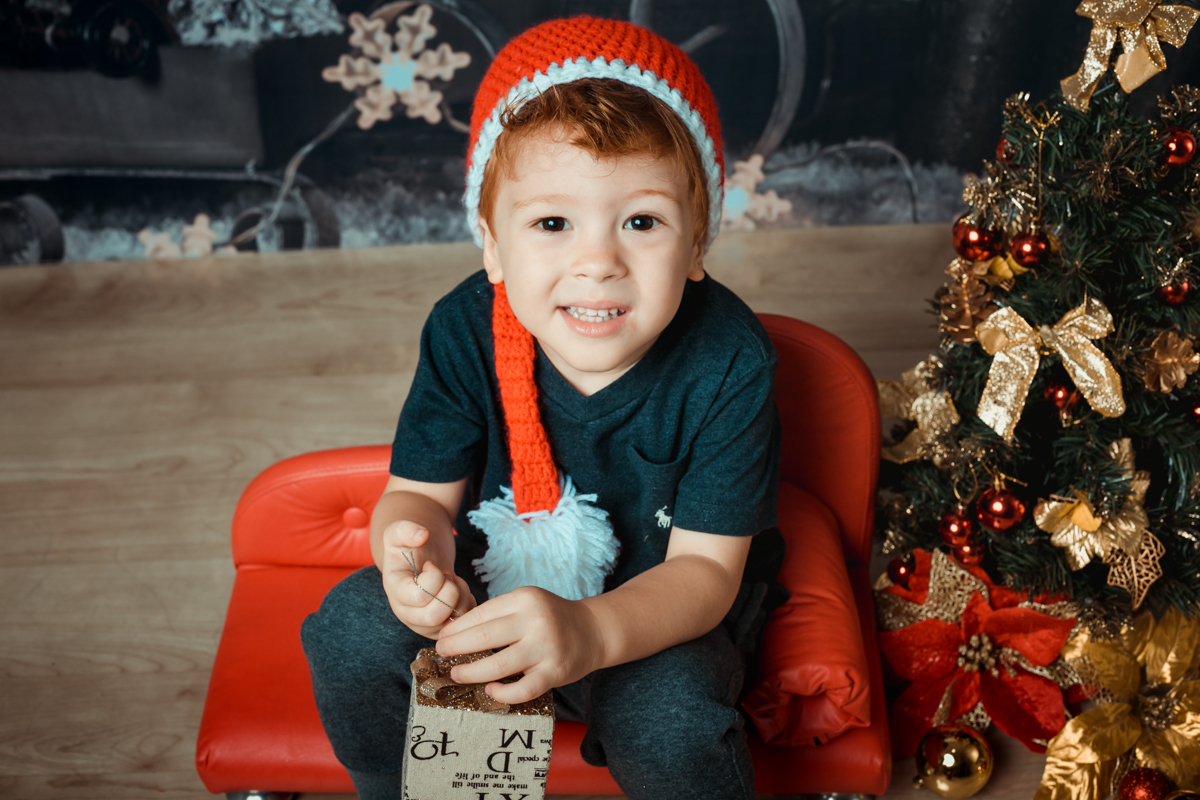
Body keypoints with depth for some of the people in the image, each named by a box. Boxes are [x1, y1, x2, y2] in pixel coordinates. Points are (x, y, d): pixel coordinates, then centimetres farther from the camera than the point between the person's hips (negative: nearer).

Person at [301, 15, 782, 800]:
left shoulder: (728, 361, -26)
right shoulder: (465, 330, -18)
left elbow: (704, 567, -24)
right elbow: (421, 493, -10)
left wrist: (591, 632, -45)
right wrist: (413, 553, -37)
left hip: (662, 609, -2)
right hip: (503, 578, 3)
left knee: (671, 723, -31)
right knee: (352, 630, -16)